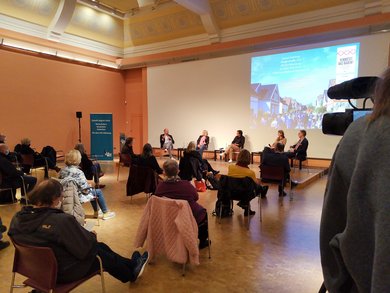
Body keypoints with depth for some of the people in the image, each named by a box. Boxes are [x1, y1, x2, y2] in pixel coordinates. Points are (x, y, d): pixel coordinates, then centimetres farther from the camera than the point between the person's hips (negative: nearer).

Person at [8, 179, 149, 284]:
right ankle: (131, 273, 46)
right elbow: (86, 249, -26)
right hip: (62, 271, -7)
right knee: (103, 254, 19)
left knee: (101, 246, 21)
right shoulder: (62, 221, -35)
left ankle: (131, 264, 42)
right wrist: (92, 236, -4)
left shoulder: (17, 218, -11)